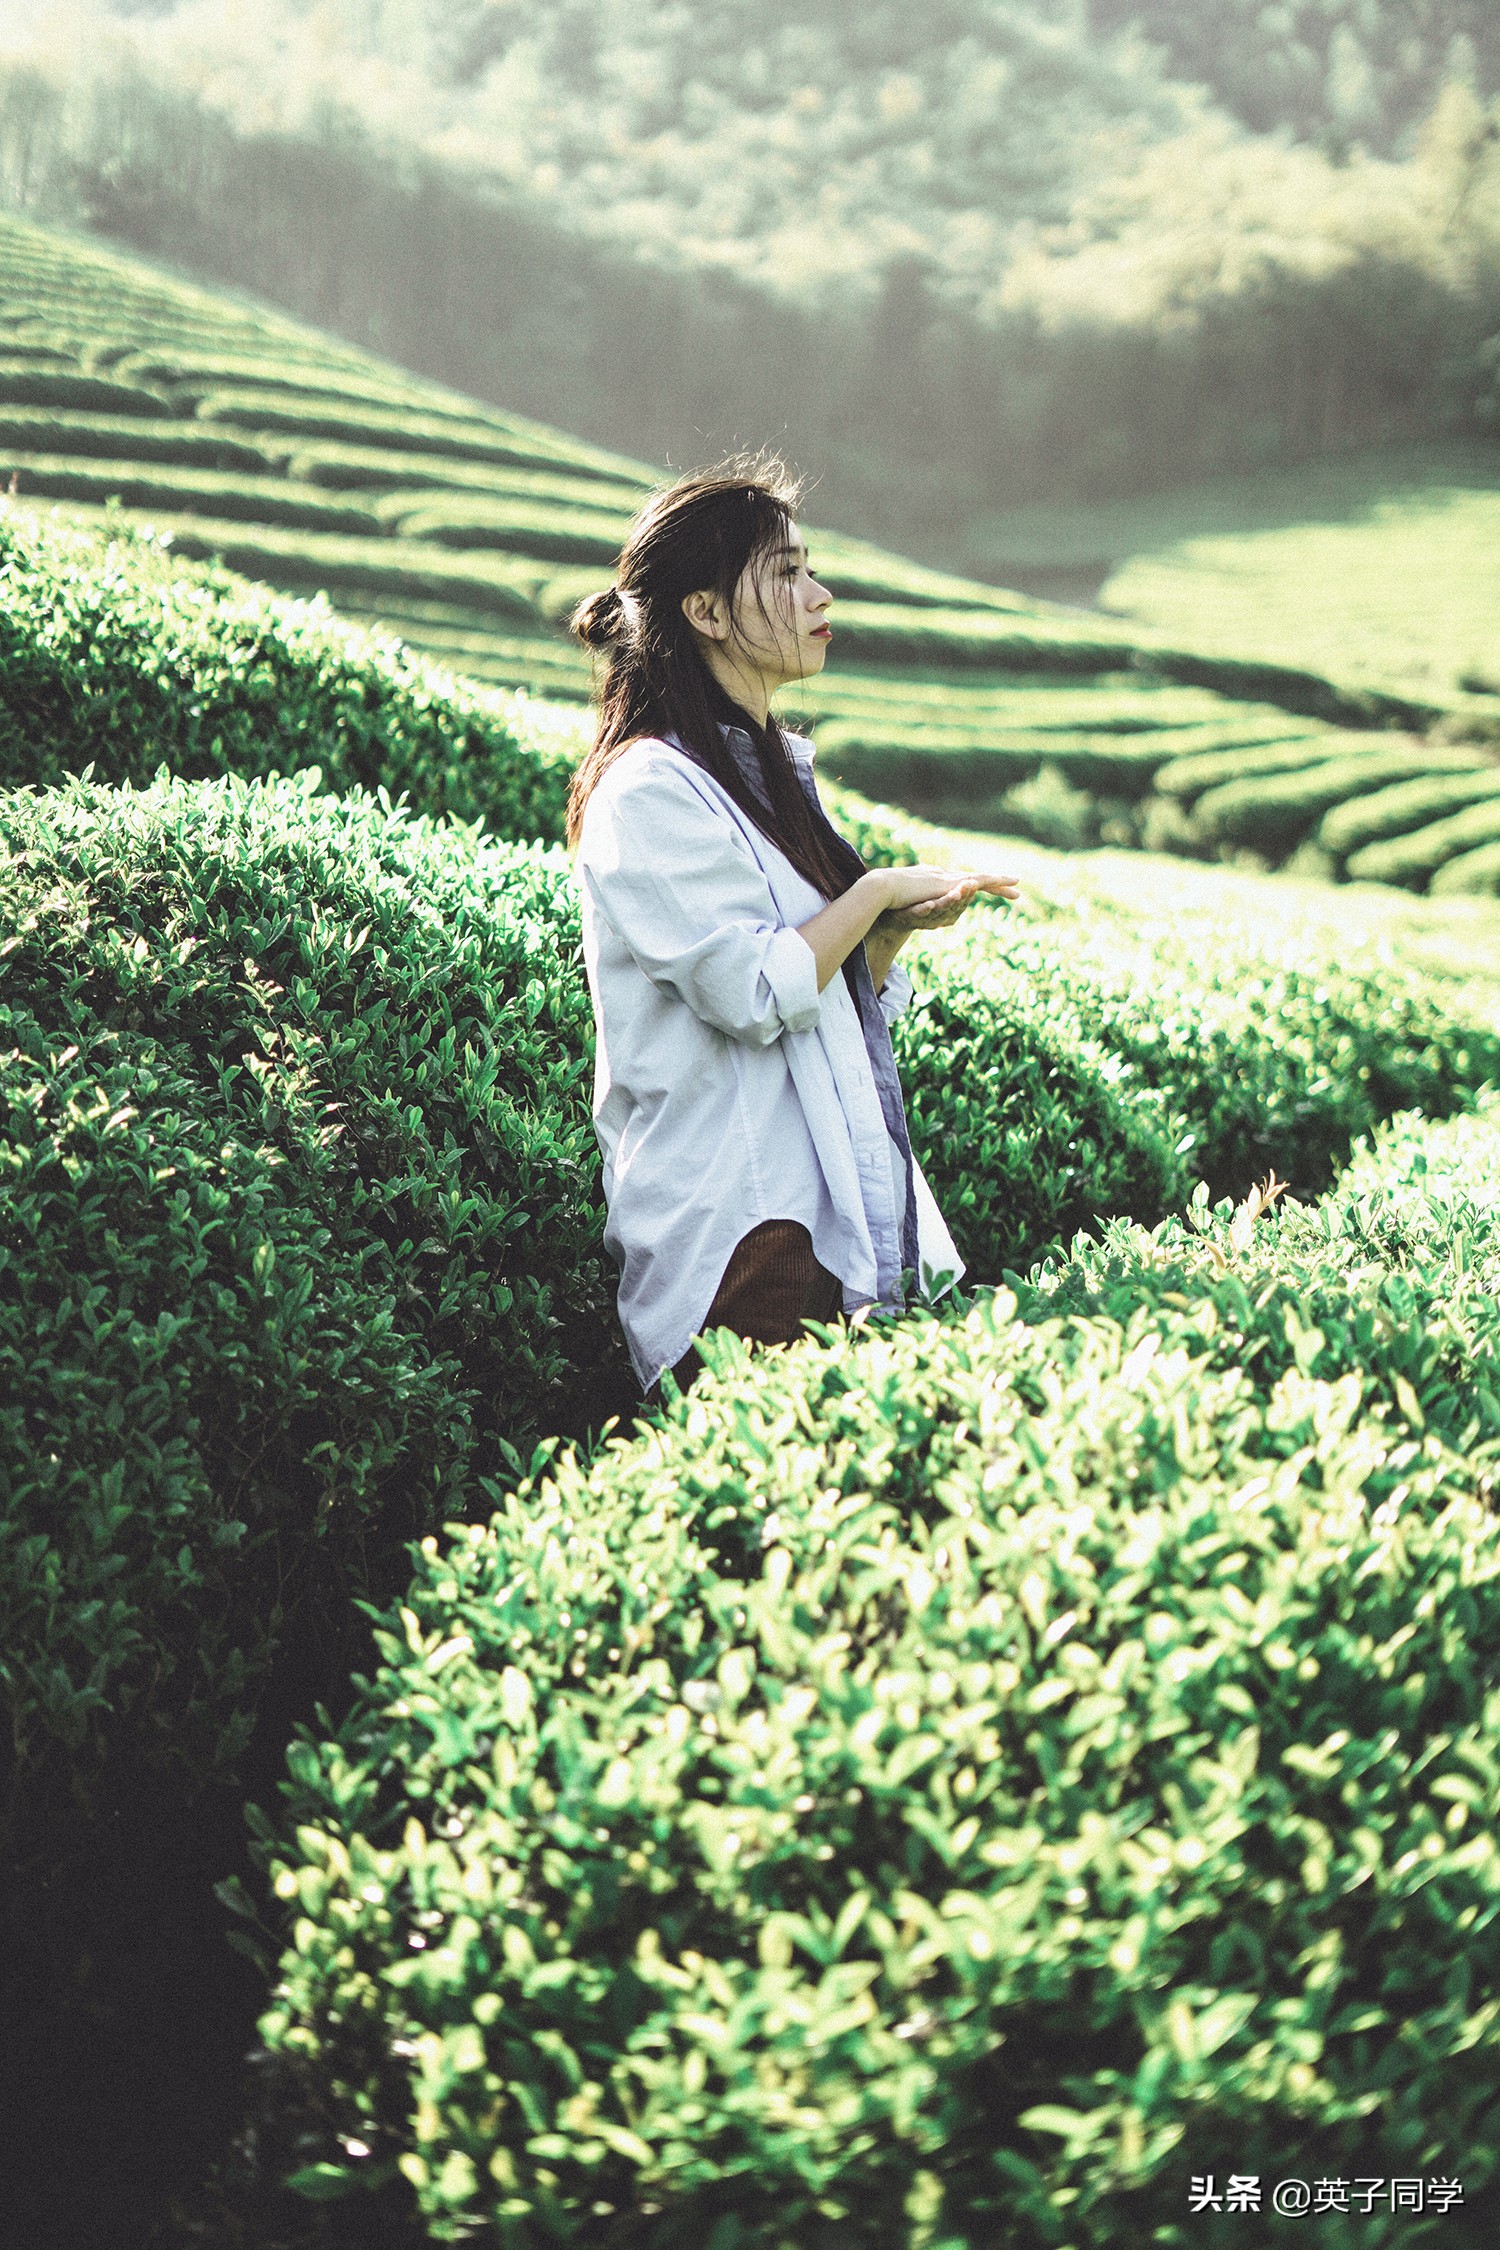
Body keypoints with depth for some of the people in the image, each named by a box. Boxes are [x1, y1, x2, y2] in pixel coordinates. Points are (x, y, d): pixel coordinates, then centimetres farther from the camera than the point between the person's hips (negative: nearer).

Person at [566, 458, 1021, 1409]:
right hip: (731, 1222, -8)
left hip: (838, 1214, 8)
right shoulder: (650, 791, -9)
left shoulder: (779, 770, 18)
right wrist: (877, 892, -6)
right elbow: (758, 994, -18)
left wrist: (899, 927, 1)